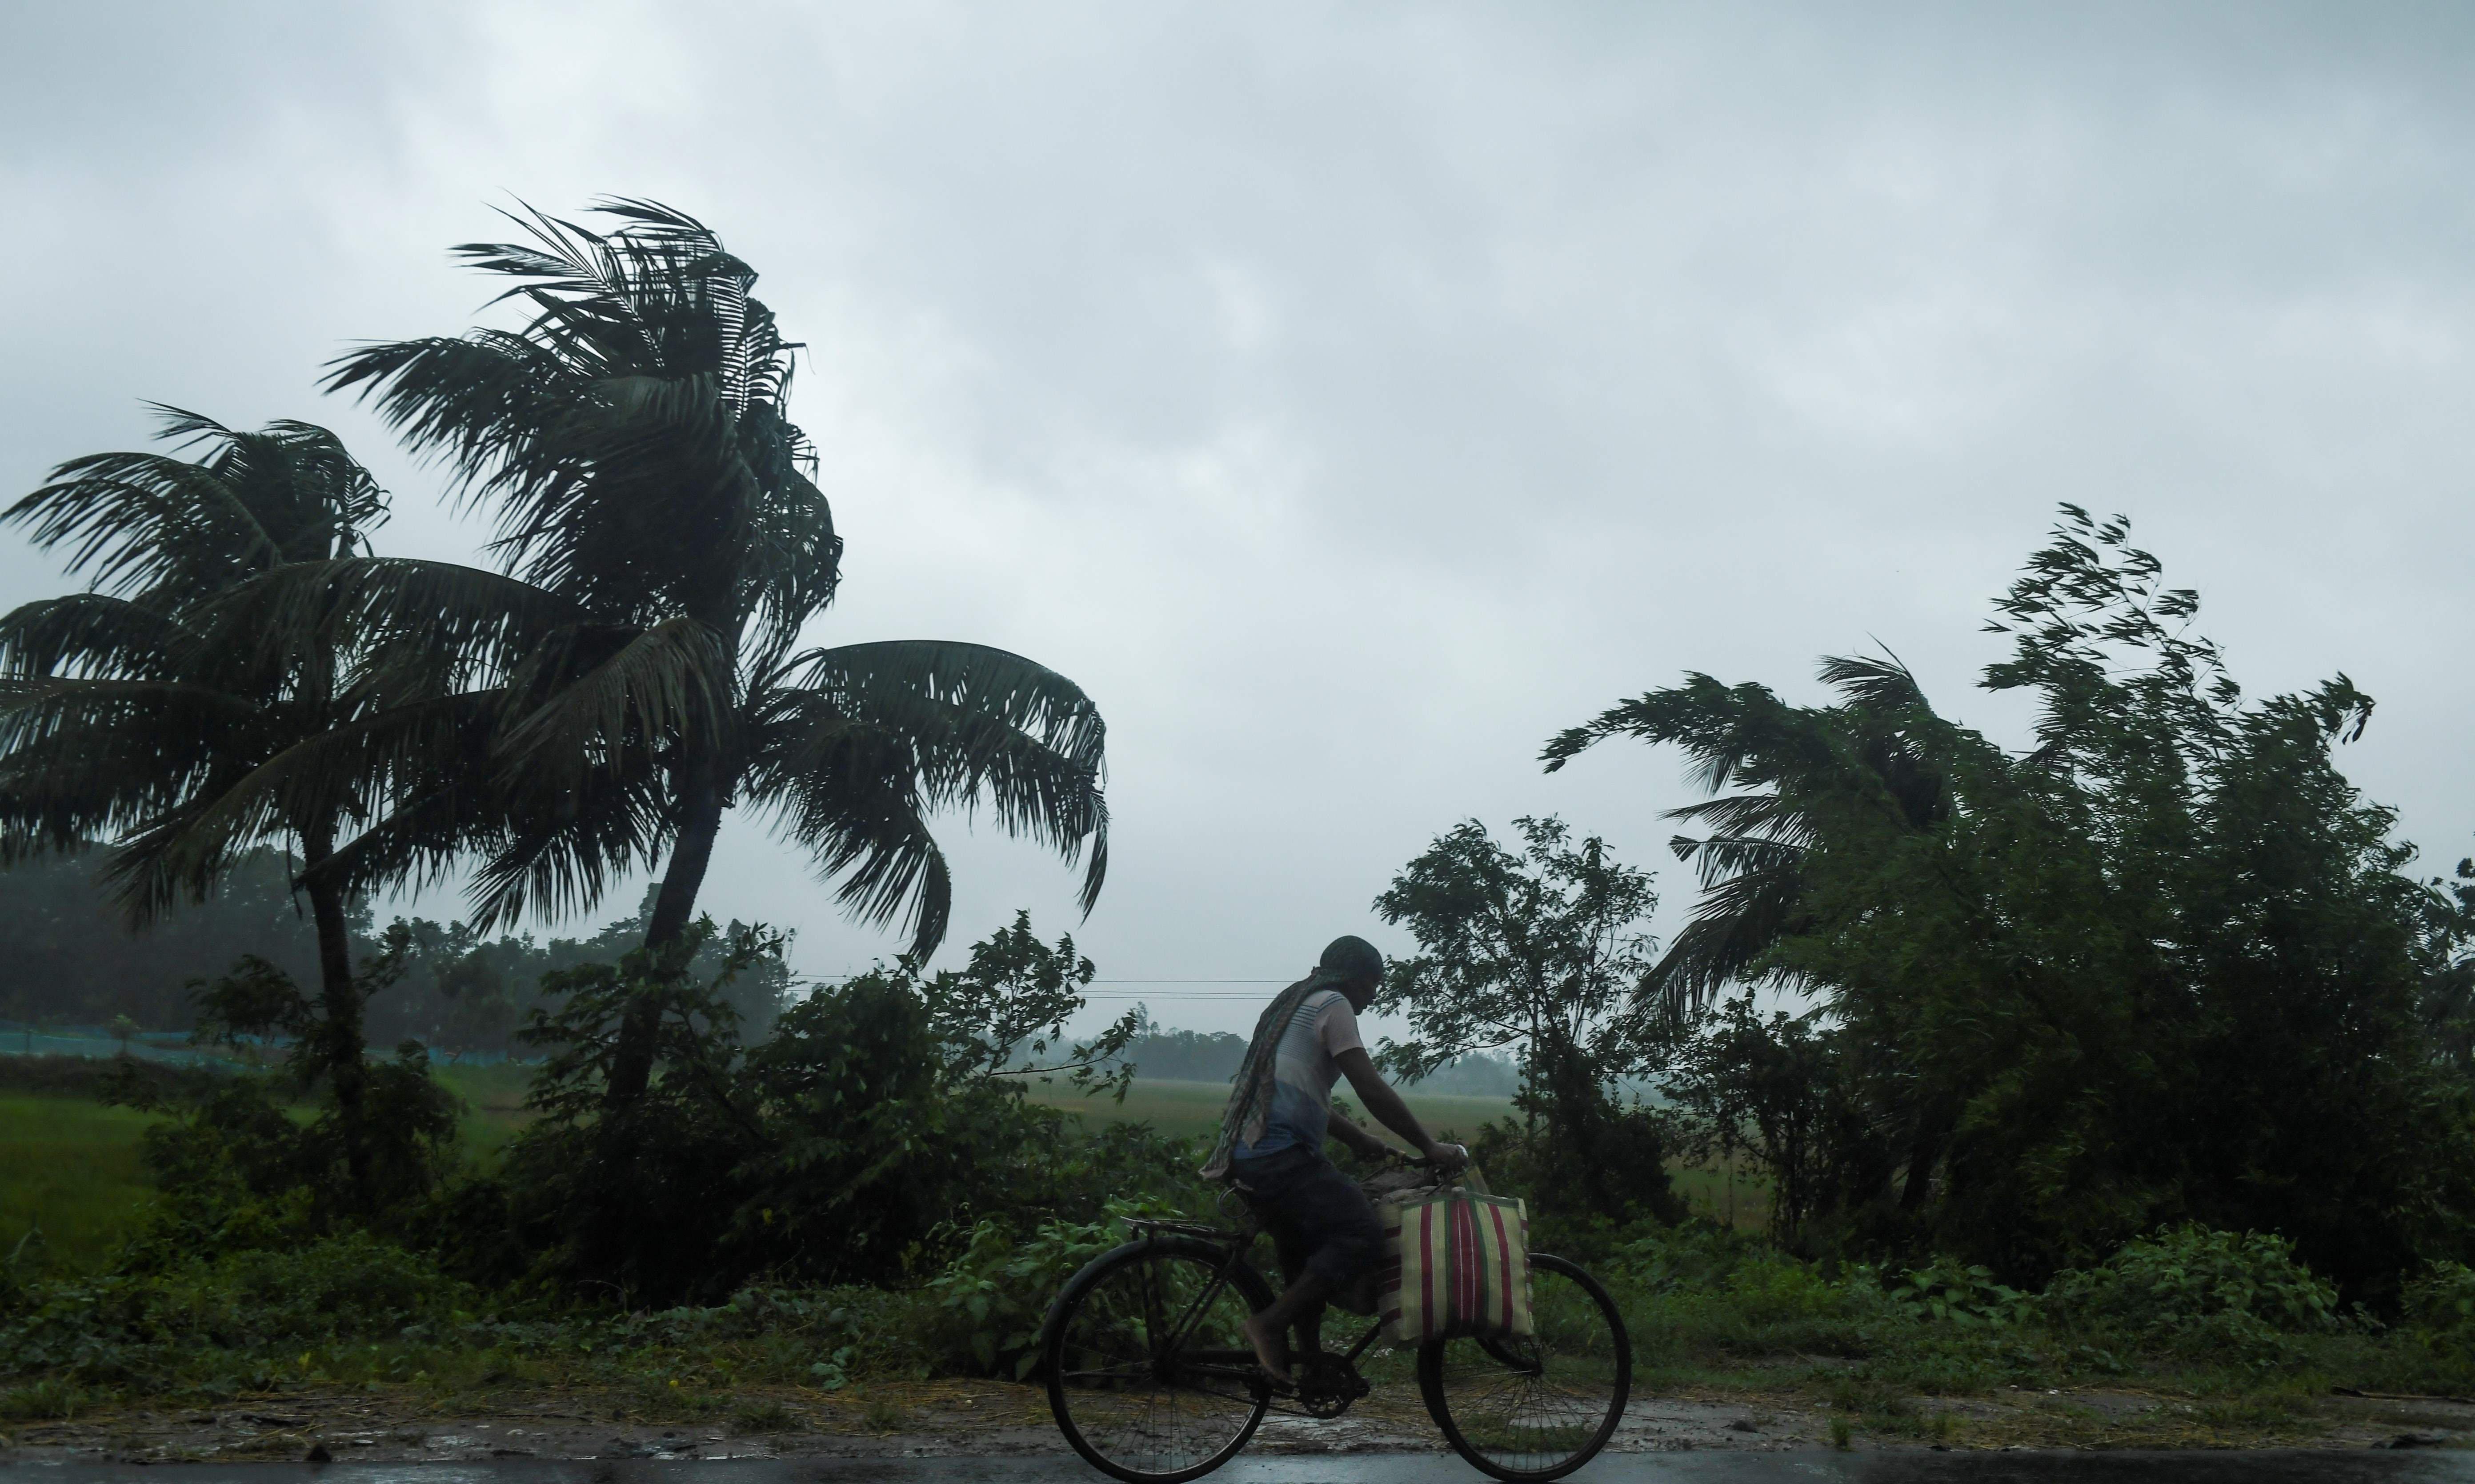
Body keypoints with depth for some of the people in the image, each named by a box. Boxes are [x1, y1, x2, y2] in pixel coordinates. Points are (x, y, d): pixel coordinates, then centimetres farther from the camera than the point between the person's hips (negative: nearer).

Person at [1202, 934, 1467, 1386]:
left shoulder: (1292, 1004, 27)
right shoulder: (1332, 1004, -2)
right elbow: (1373, 1091, -9)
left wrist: (1360, 1140, 30)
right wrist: (1430, 1148, -3)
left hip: (1246, 1157, 10)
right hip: (1281, 1157, -10)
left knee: (1306, 1250, 21)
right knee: (1362, 1234, -14)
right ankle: (1270, 1325, -14)